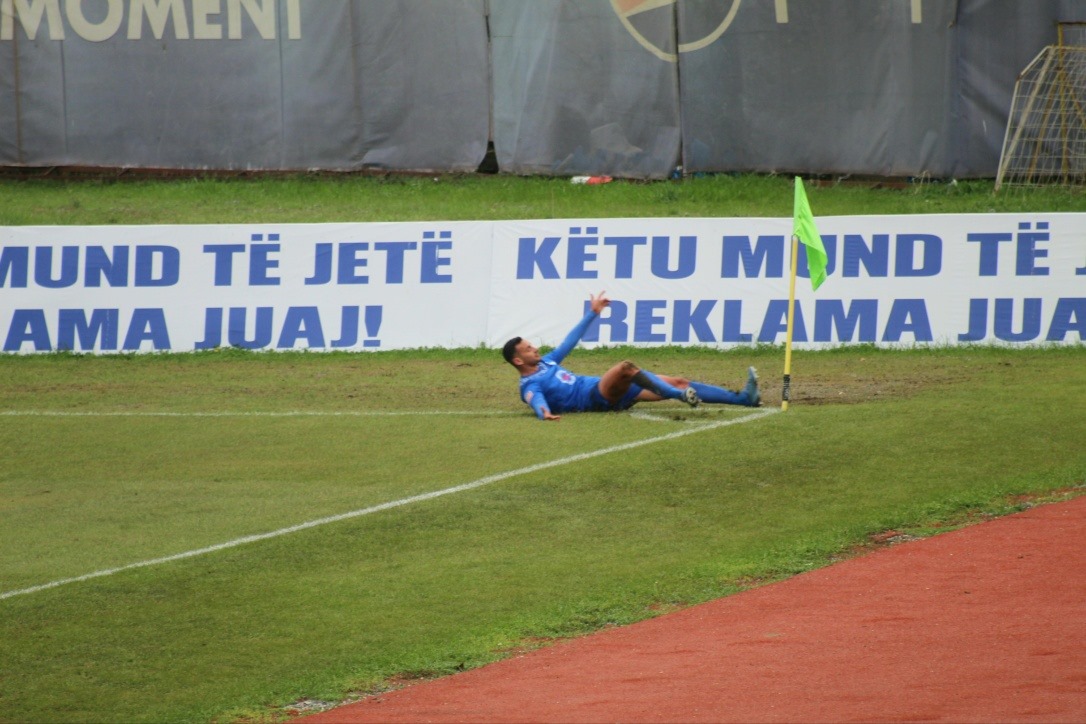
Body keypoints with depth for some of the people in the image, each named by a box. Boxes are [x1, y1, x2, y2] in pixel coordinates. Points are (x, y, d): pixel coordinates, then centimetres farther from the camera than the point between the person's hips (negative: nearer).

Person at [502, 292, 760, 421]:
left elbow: (570, 342, 32)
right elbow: (534, 399, -26)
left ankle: (742, 398, -5)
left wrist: (592, 313, 35)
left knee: (678, 383, -1)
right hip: (598, 398, -9)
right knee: (626, 367, -37)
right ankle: (681, 396, -40)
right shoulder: (530, 385, -4)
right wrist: (544, 412, -50)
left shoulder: (546, 362, 23)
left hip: (613, 391, 9)